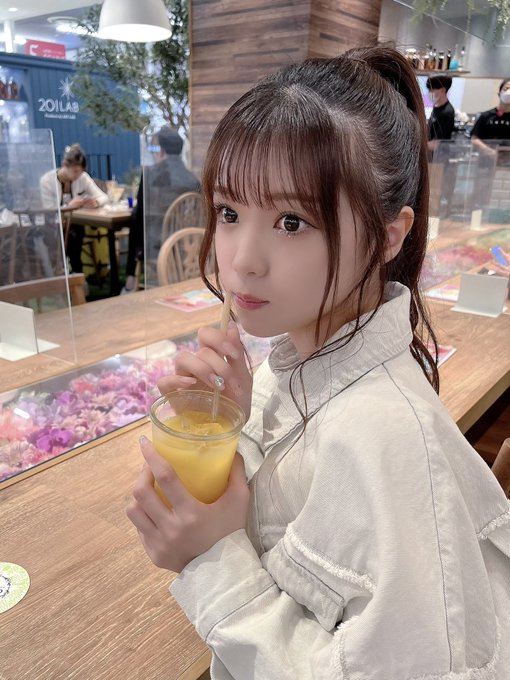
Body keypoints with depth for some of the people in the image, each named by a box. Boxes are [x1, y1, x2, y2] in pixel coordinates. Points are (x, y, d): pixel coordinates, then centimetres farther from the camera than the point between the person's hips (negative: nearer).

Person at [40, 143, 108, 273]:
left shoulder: (83, 177, -6)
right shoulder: (46, 181, -14)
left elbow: (103, 197, -3)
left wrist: (96, 202, -28)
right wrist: (68, 206, -33)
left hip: (75, 225, 2)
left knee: (73, 236, -31)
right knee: (72, 237, -32)